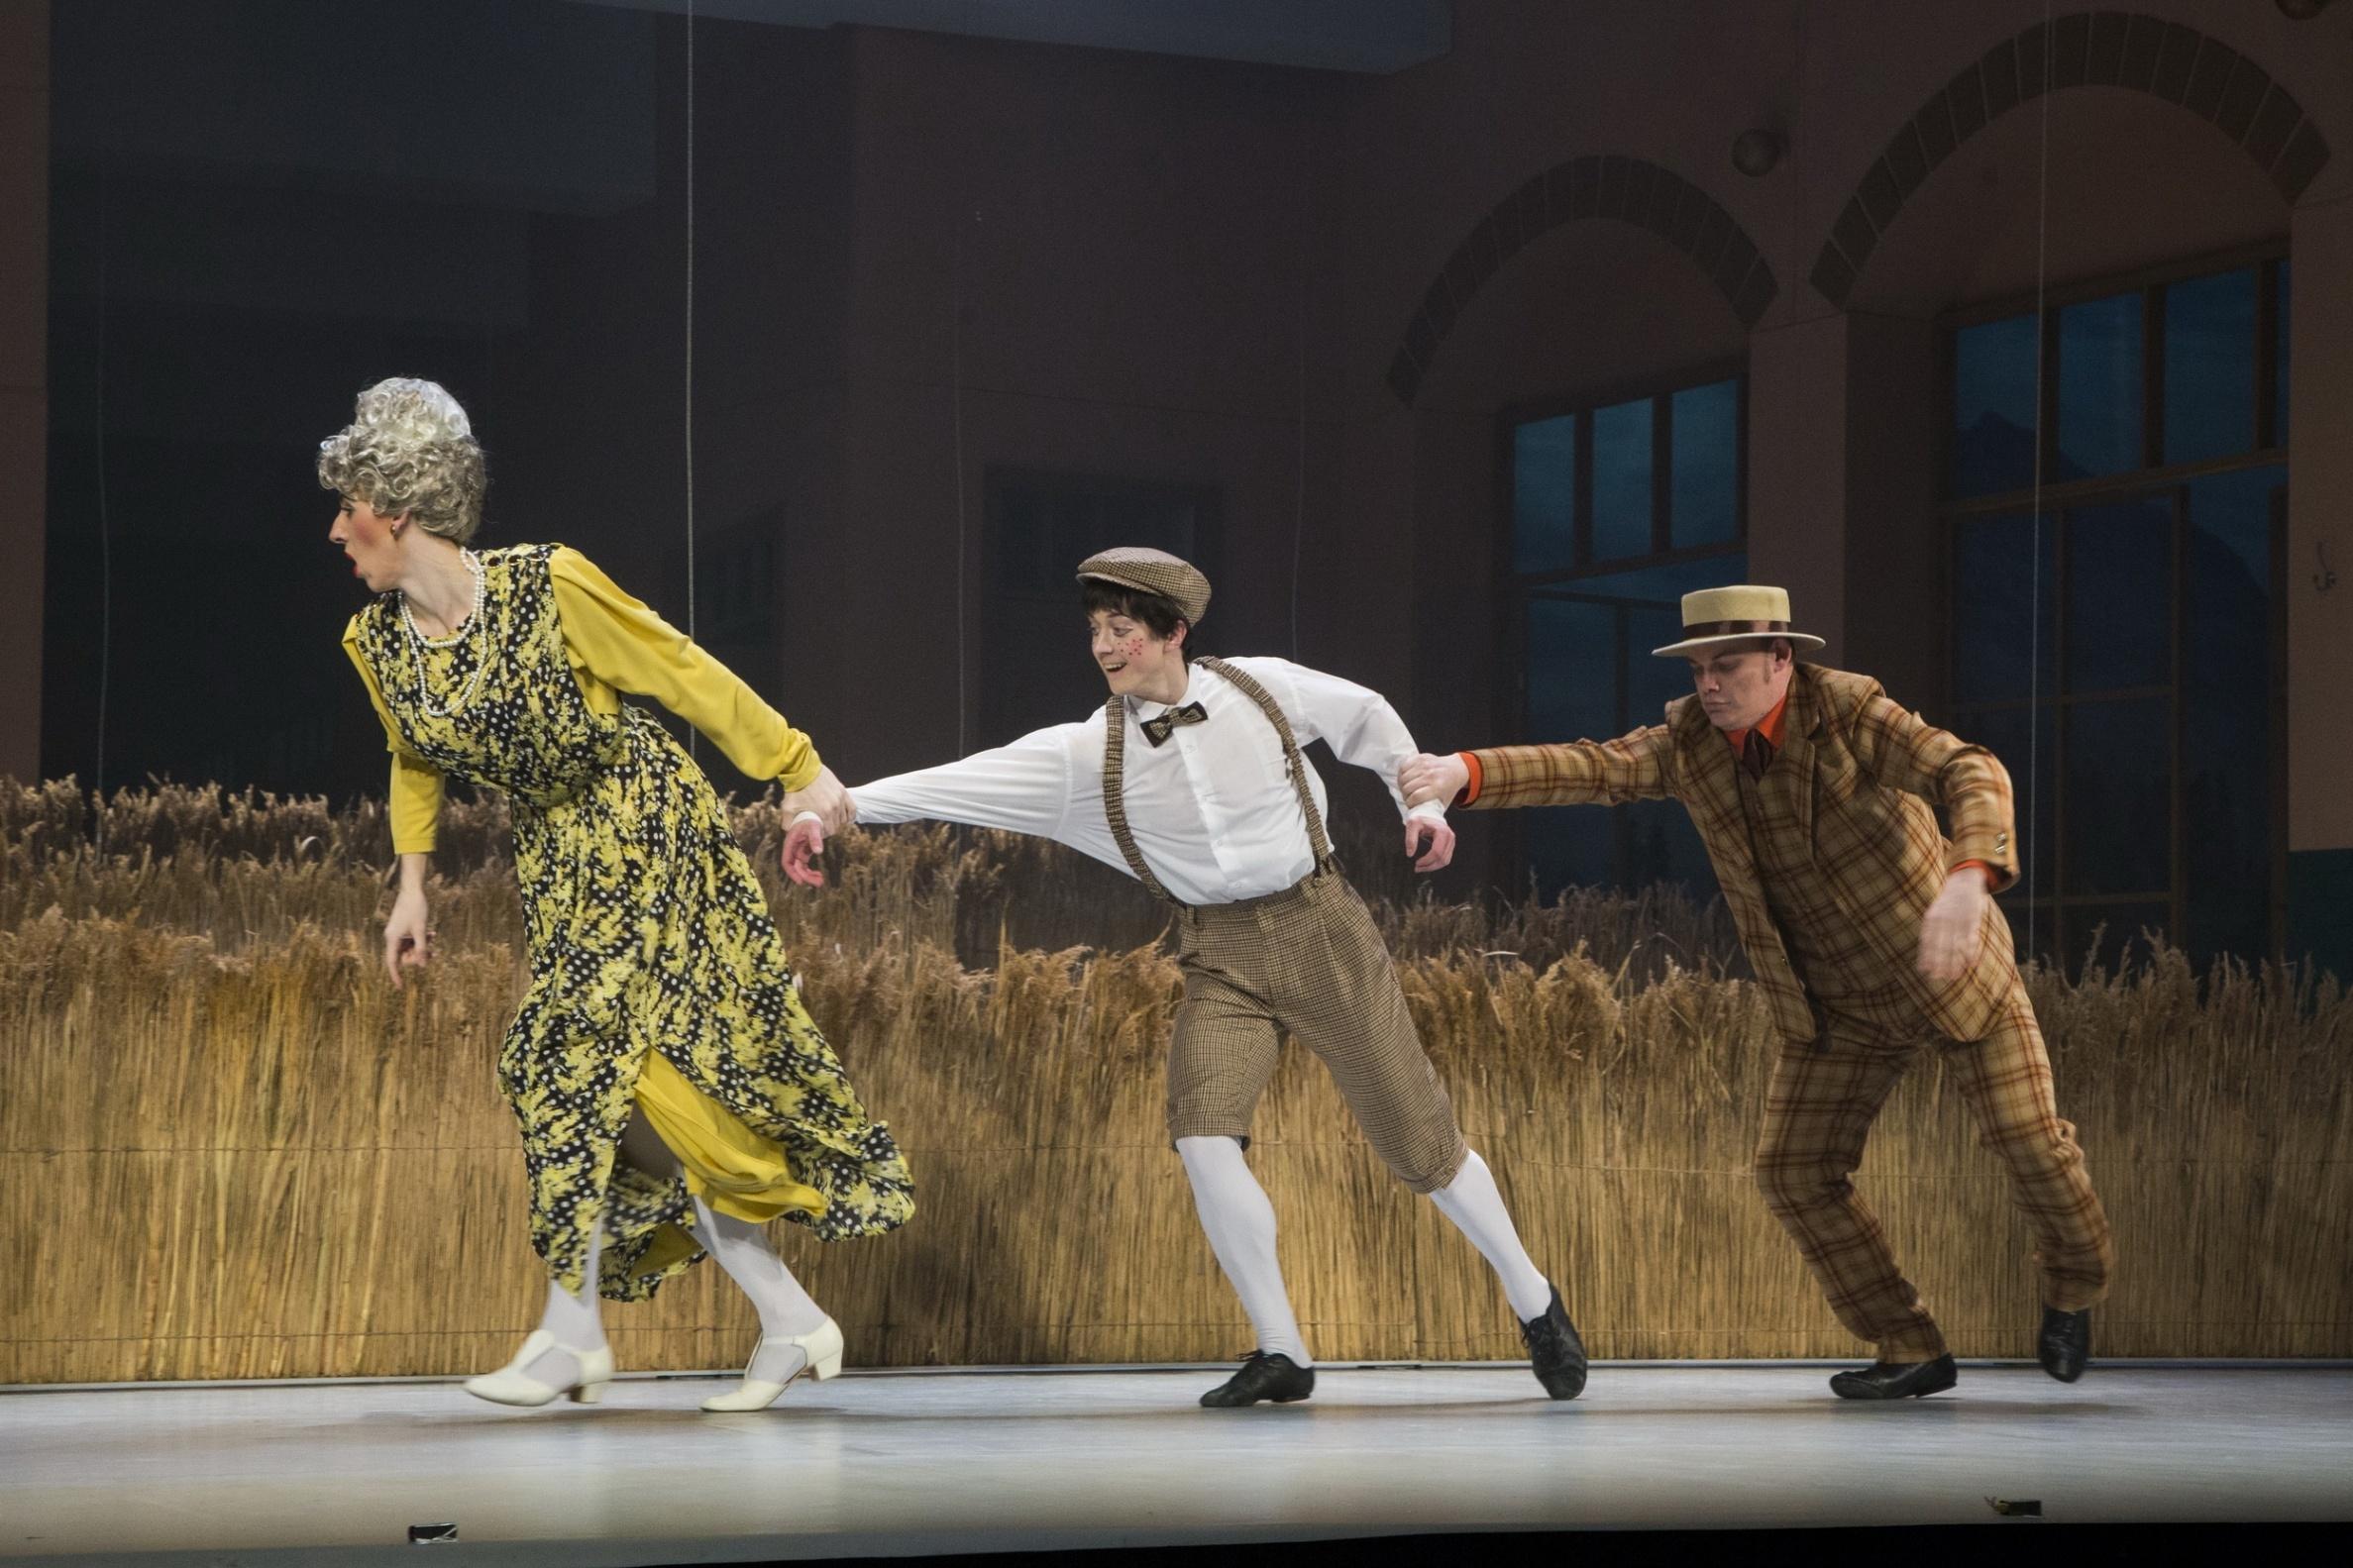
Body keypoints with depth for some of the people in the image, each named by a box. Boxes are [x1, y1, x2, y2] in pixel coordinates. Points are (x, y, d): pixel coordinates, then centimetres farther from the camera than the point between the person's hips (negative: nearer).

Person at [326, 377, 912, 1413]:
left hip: (649, 828, -6)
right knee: (631, 1078, 2)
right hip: (556, 857, 6)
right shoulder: (376, 644, -3)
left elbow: (684, 674, -14)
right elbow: (414, 761, 17)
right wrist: (411, 891, 15)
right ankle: (790, 1320, 8)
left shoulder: (549, 587, -22)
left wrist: (801, 773, -12)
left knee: (571, 1050, -17)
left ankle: (573, 1332, -9)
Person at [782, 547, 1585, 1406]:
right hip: (1221, 962, 1)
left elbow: (1366, 714, 11)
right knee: (1202, 1137, -21)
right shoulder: (1086, 755, -8)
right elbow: (974, 780, -18)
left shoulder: (1261, 689, -8)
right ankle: (1281, 1352, -6)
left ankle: (1535, 1303, 25)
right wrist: (839, 809, -27)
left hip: (1321, 931, -1)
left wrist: (1421, 802, 8)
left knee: (1420, 1141, 2)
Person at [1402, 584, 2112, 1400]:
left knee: (2029, 1140, -6)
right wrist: (1464, 771, -35)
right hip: (1838, 1006, 5)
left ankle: (2073, 1289, 26)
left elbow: (1971, 774, -35)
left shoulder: (1846, 709, -23)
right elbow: (1585, 768, -18)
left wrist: (1966, 878, -55)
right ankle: (1910, 1351, 8)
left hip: (1953, 969, -5)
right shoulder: (1690, 742, -7)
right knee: (1793, 1171, -4)